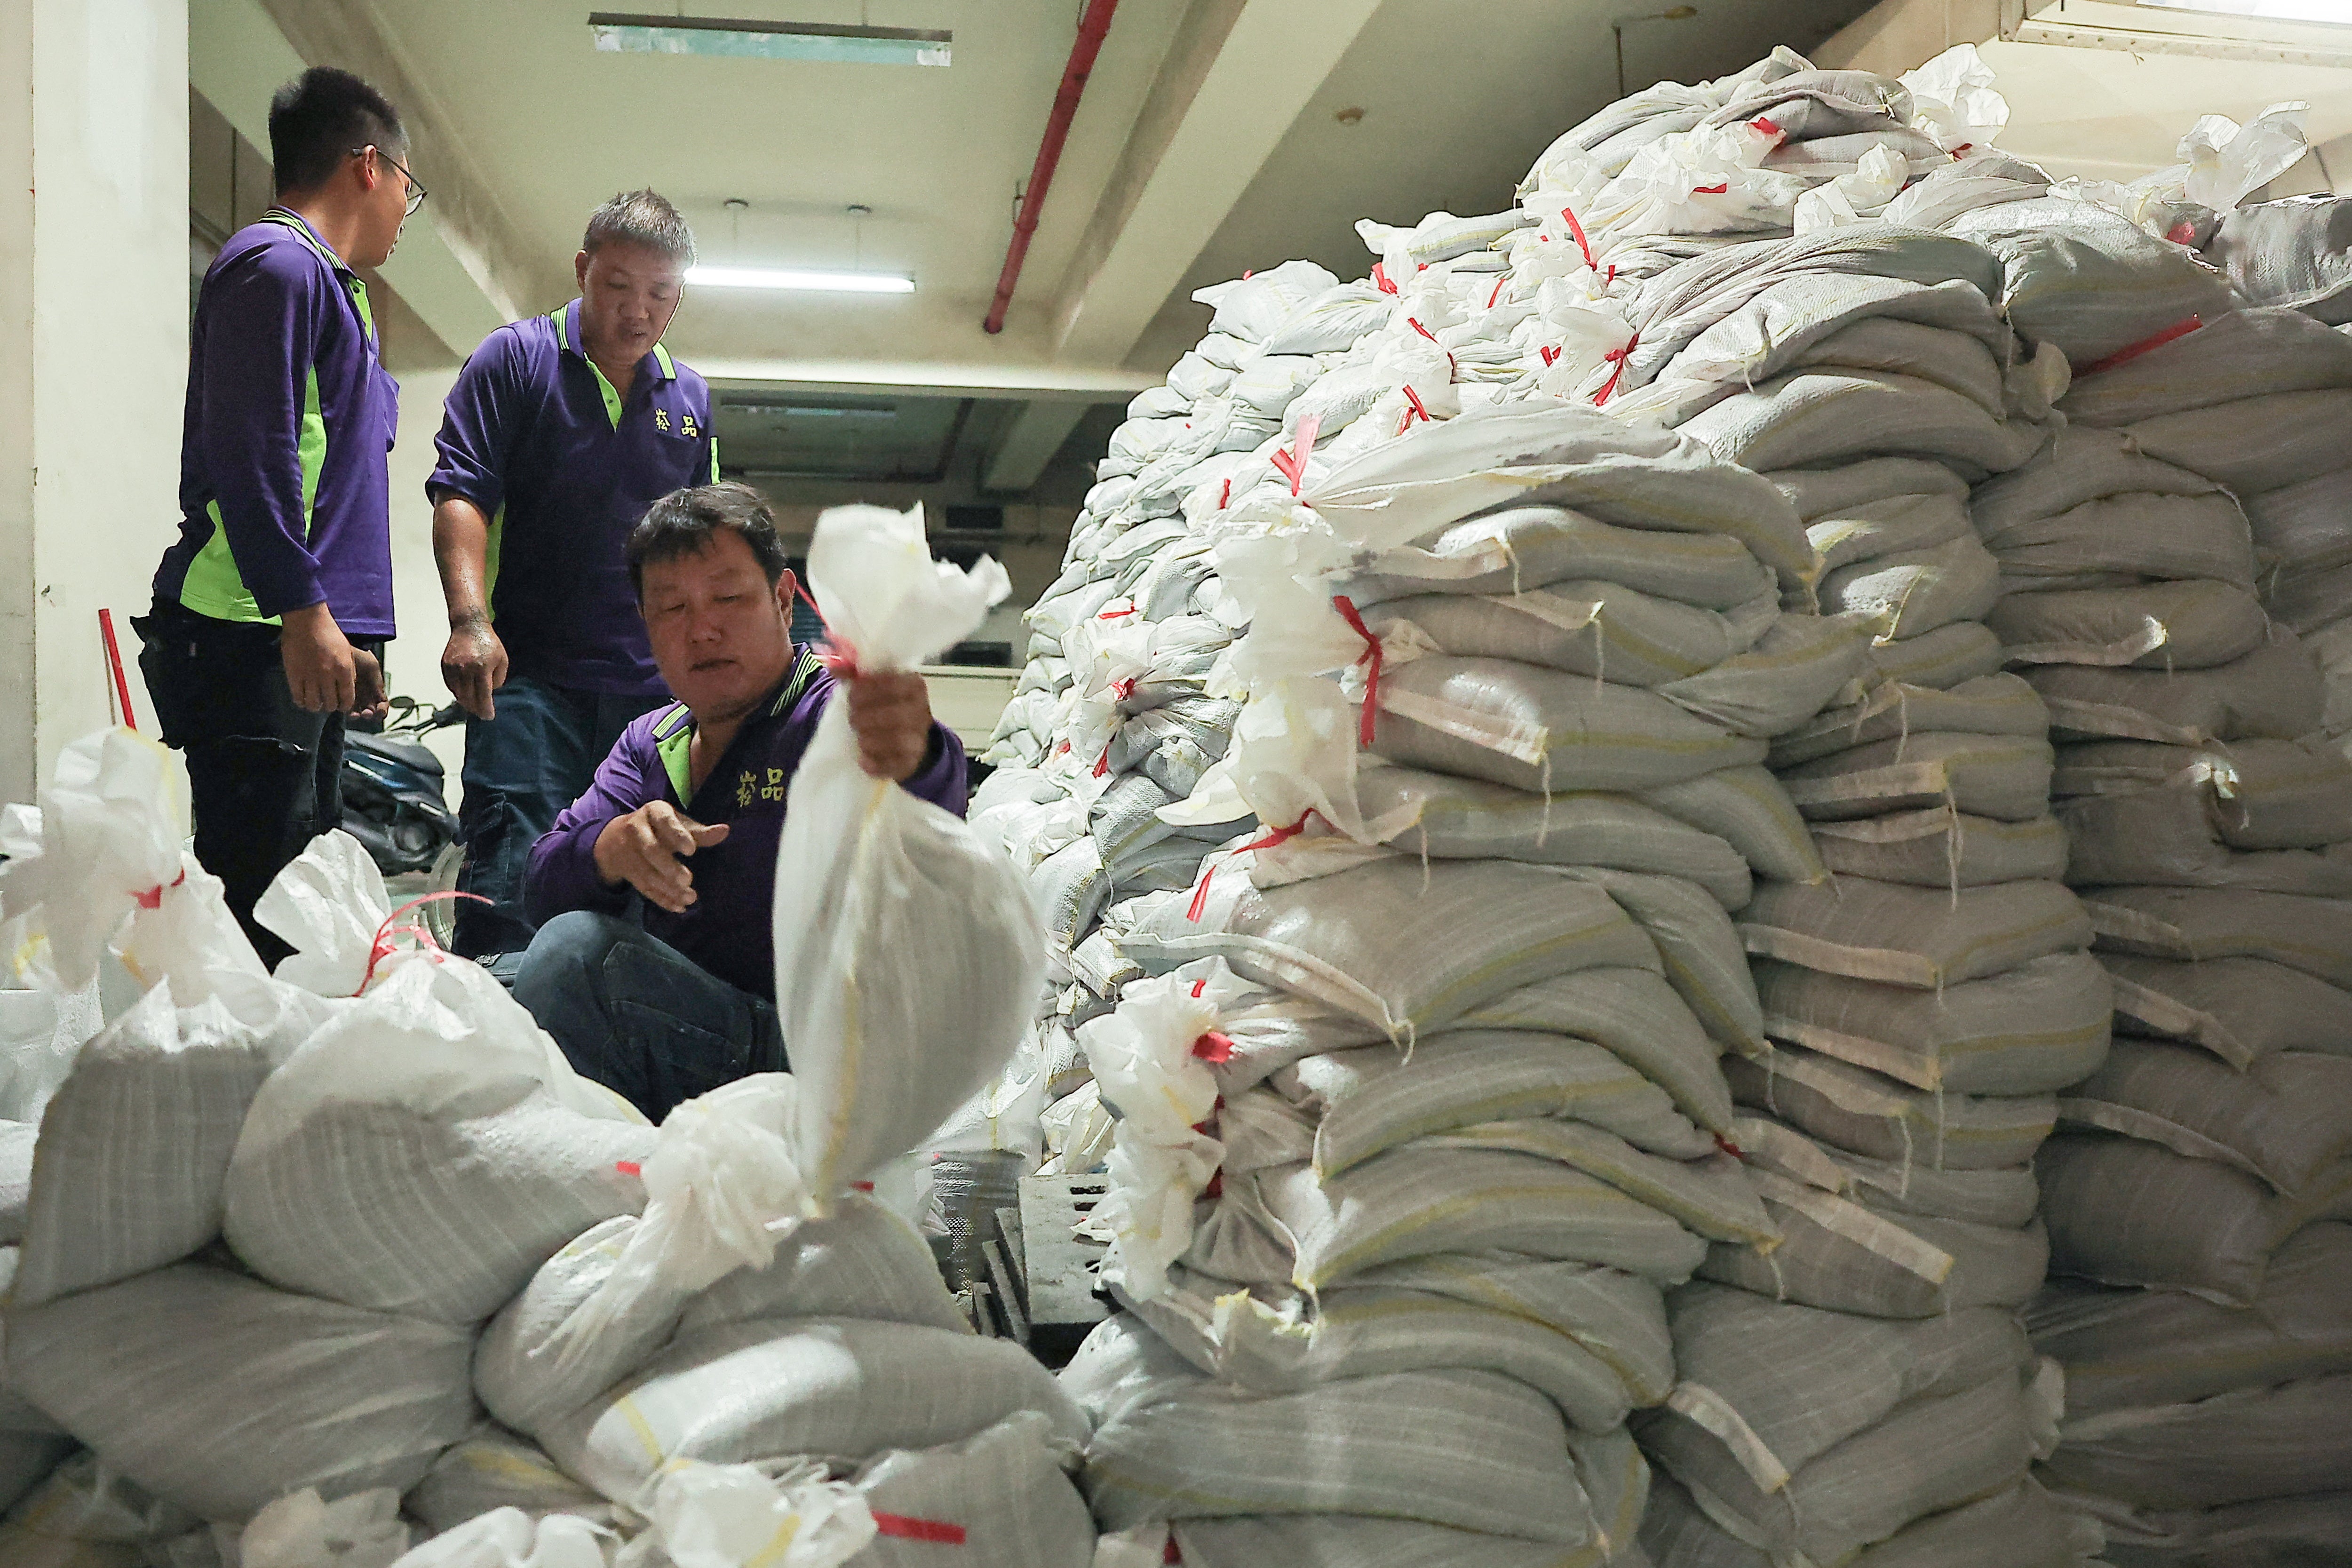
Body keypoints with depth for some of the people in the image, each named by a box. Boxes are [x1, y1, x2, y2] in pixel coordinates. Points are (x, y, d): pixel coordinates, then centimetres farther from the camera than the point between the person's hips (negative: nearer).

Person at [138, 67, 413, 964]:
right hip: (259, 634, -10)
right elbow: (251, 454, -17)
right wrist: (305, 613, -22)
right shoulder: (278, 264, -6)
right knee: (255, 902, -12)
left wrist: (350, 638, 22)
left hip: (309, 643, 10)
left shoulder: (323, 279, 24)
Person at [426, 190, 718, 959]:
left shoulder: (690, 396, 16)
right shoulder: (514, 358, 4)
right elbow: (461, 495, -5)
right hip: (529, 673, -4)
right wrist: (470, 619, -20)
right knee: (509, 883, -11)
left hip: (657, 687, 4)